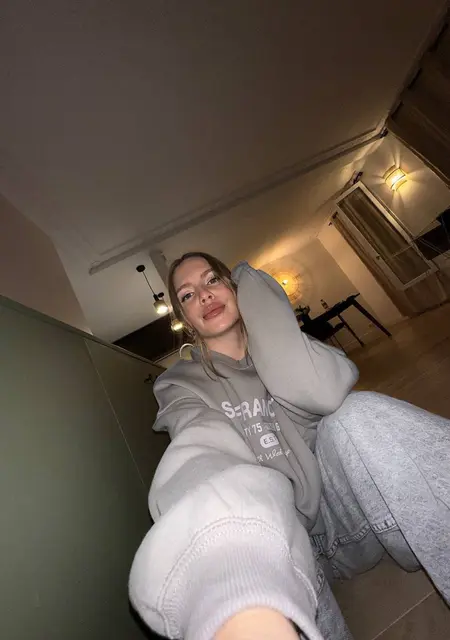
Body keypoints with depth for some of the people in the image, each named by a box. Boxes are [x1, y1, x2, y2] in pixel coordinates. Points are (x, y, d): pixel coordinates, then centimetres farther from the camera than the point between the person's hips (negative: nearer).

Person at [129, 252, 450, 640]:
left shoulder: (275, 348, 5)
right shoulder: (181, 386, -1)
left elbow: (324, 392, -19)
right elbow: (205, 451, -24)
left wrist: (254, 301, -12)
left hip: (345, 508, 2)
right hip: (274, 533, 0)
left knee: (360, 414, -27)